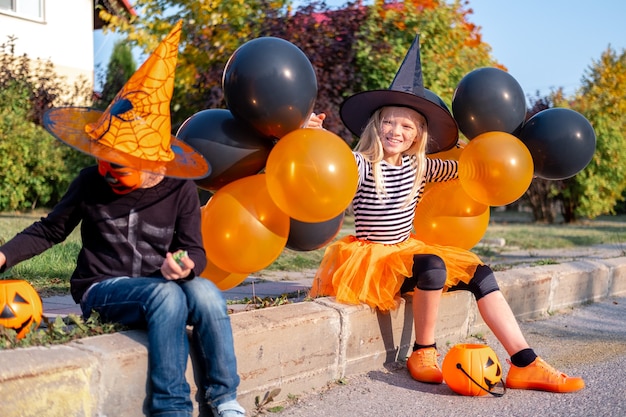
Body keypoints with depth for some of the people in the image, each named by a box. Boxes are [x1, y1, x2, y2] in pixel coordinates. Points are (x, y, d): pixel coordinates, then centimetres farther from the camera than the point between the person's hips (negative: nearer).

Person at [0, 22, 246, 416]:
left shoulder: (180, 191, -3)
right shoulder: (91, 183, -2)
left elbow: (195, 249, -1)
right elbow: (49, 230, 8)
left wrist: (187, 265, -25)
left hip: (161, 287, 1)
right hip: (103, 289, -1)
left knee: (205, 292, -31)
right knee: (167, 294, -34)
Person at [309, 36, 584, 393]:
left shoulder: (418, 167, 6)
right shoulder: (363, 165, -14)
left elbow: (461, 168, 19)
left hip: (407, 250, 7)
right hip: (369, 257, -7)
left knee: (478, 272, -7)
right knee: (431, 266, -34)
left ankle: (525, 364, -9)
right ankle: (424, 355, -15)